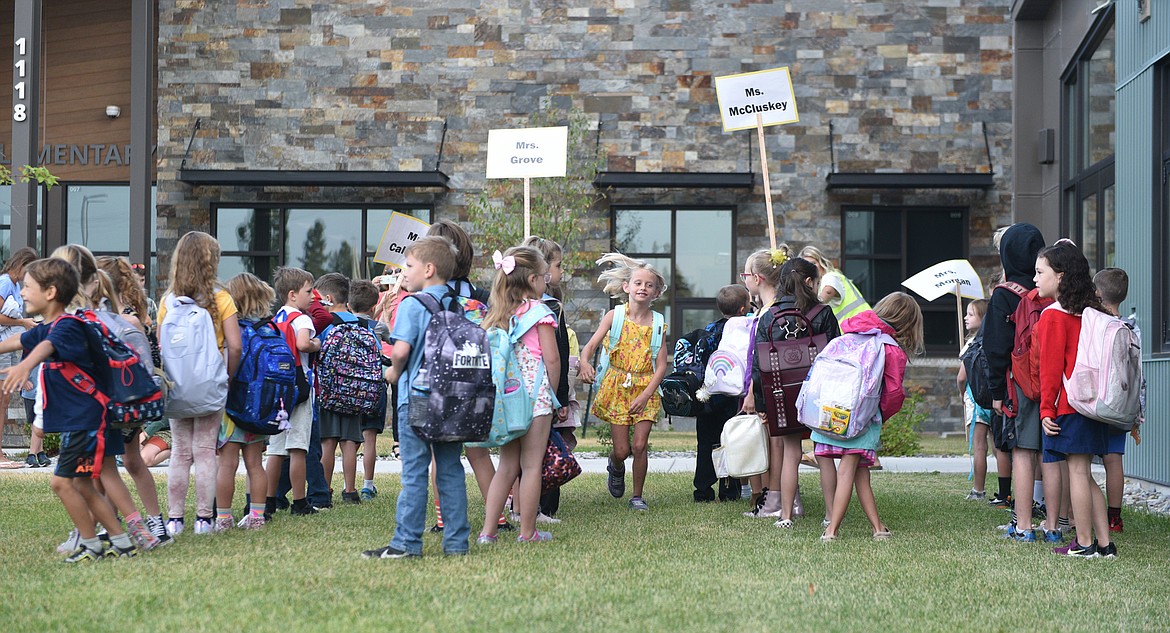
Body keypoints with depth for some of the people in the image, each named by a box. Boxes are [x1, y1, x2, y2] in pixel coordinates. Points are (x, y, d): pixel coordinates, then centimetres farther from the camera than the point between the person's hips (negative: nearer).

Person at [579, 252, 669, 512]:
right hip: (617, 385, -1)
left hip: (645, 388, 1)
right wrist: (585, 364, -31)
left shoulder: (658, 323, 0)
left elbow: (661, 365, -3)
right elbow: (590, 346, -8)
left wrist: (645, 395, -14)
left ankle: (637, 496, 14)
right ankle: (616, 468, 36)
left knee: (640, 445, -6)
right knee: (621, 449, -1)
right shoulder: (614, 316, -2)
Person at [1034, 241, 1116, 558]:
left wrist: (1047, 409, -9)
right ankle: (1104, 543, 12)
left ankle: (1084, 543, 0)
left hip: (1067, 408, -8)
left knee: (1077, 472, -4)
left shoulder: (1053, 317, -11)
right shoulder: (1088, 313, 13)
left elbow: (1052, 368, -13)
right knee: (1084, 474, 12)